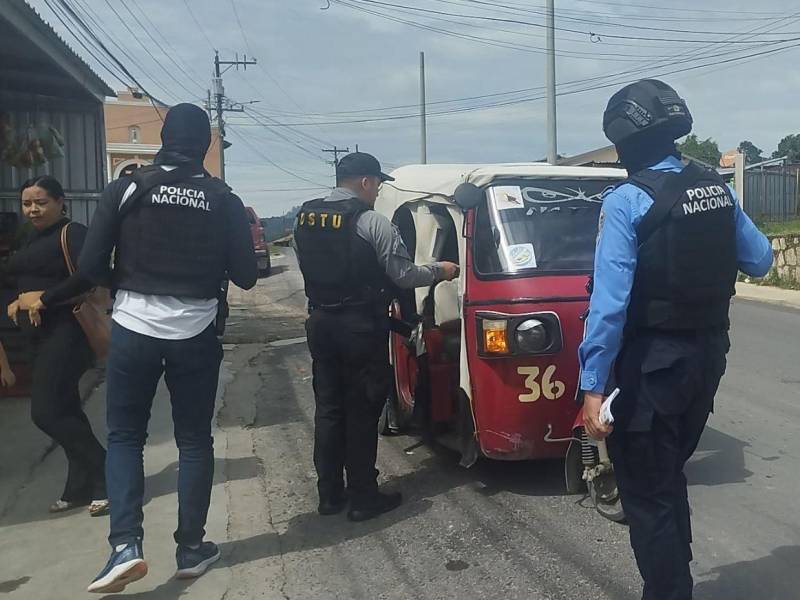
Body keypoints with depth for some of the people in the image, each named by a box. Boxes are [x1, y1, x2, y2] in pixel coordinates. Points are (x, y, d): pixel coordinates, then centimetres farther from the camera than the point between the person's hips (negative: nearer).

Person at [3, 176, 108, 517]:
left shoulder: (71, 233, -10)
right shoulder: (31, 239, 17)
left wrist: (43, 300, -20)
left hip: (64, 332, -9)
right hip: (39, 335, 9)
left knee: (47, 412, -13)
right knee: (64, 411, 11)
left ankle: (106, 475, -1)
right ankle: (81, 487, 19)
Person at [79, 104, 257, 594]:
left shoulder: (126, 189, -3)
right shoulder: (224, 200, -1)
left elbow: (91, 266, -5)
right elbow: (246, 276, -1)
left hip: (134, 329, 0)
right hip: (195, 334, 1)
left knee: (125, 436, 12)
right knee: (195, 440, 13)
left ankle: (126, 545, -1)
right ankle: (191, 549, 19)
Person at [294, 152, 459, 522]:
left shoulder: (304, 219, 7)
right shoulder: (372, 222, -13)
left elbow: (309, 269, 10)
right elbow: (404, 275, -10)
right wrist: (440, 270, 6)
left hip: (320, 322, 6)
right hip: (361, 327, -6)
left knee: (328, 408, 13)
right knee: (362, 412, 3)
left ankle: (329, 494, 21)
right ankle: (363, 498, 11)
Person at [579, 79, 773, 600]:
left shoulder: (627, 202, -17)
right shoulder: (718, 190, 4)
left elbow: (610, 300, -23)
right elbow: (760, 261, 13)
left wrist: (594, 385, -22)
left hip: (653, 362, -8)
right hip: (708, 354, 8)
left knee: (646, 491, 5)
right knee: (670, 476, 25)